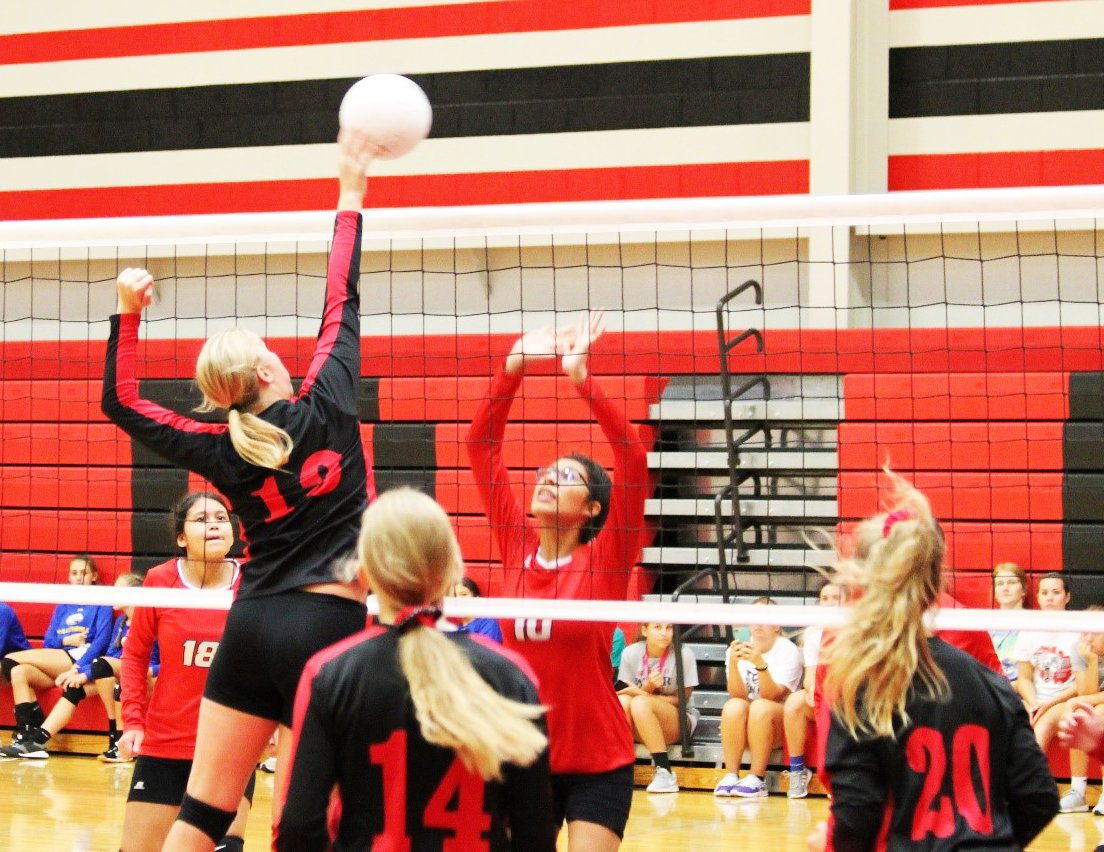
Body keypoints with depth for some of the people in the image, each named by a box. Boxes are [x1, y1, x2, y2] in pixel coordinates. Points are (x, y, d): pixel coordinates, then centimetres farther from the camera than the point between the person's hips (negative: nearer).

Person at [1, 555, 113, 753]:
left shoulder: (100, 603, 9)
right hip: (55, 661, 5)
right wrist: (65, 641, -5)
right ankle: (25, 735, -29)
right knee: (18, 672, -26)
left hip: (80, 657, -5)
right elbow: (48, 642, 18)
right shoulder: (62, 606, 26)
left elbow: (102, 640, -6)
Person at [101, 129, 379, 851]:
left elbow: (122, 403, 12)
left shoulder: (224, 453, 2)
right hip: (326, 626, -3)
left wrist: (128, 315, 10)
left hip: (252, 625, 4)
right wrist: (351, 193, 15)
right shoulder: (324, 412, -4)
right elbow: (342, 304, 5)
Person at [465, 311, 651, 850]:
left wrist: (582, 378, -25)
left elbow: (633, 462, -19)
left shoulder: (604, 559, -7)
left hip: (597, 765, -4)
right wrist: (515, 366, -12)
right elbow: (480, 446, -1)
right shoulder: (517, 545, 2)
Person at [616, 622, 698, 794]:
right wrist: (648, 687, -22)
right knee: (622, 701, -30)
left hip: (678, 723, -2)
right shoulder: (631, 653, -3)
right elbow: (628, 691, 0)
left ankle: (664, 771, -31)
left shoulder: (684, 655, -10)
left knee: (640, 703, -32)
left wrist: (642, 693, -18)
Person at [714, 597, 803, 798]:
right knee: (733, 706, -29)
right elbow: (738, 695, -11)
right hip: (743, 729, 2)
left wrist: (760, 663, -34)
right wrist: (733, 663, -28)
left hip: (780, 723, -2)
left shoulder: (788, 651, -8)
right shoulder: (736, 650, 0)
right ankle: (730, 776, -28)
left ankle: (757, 779, -30)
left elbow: (773, 696, -19)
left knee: (760, 707, -33)